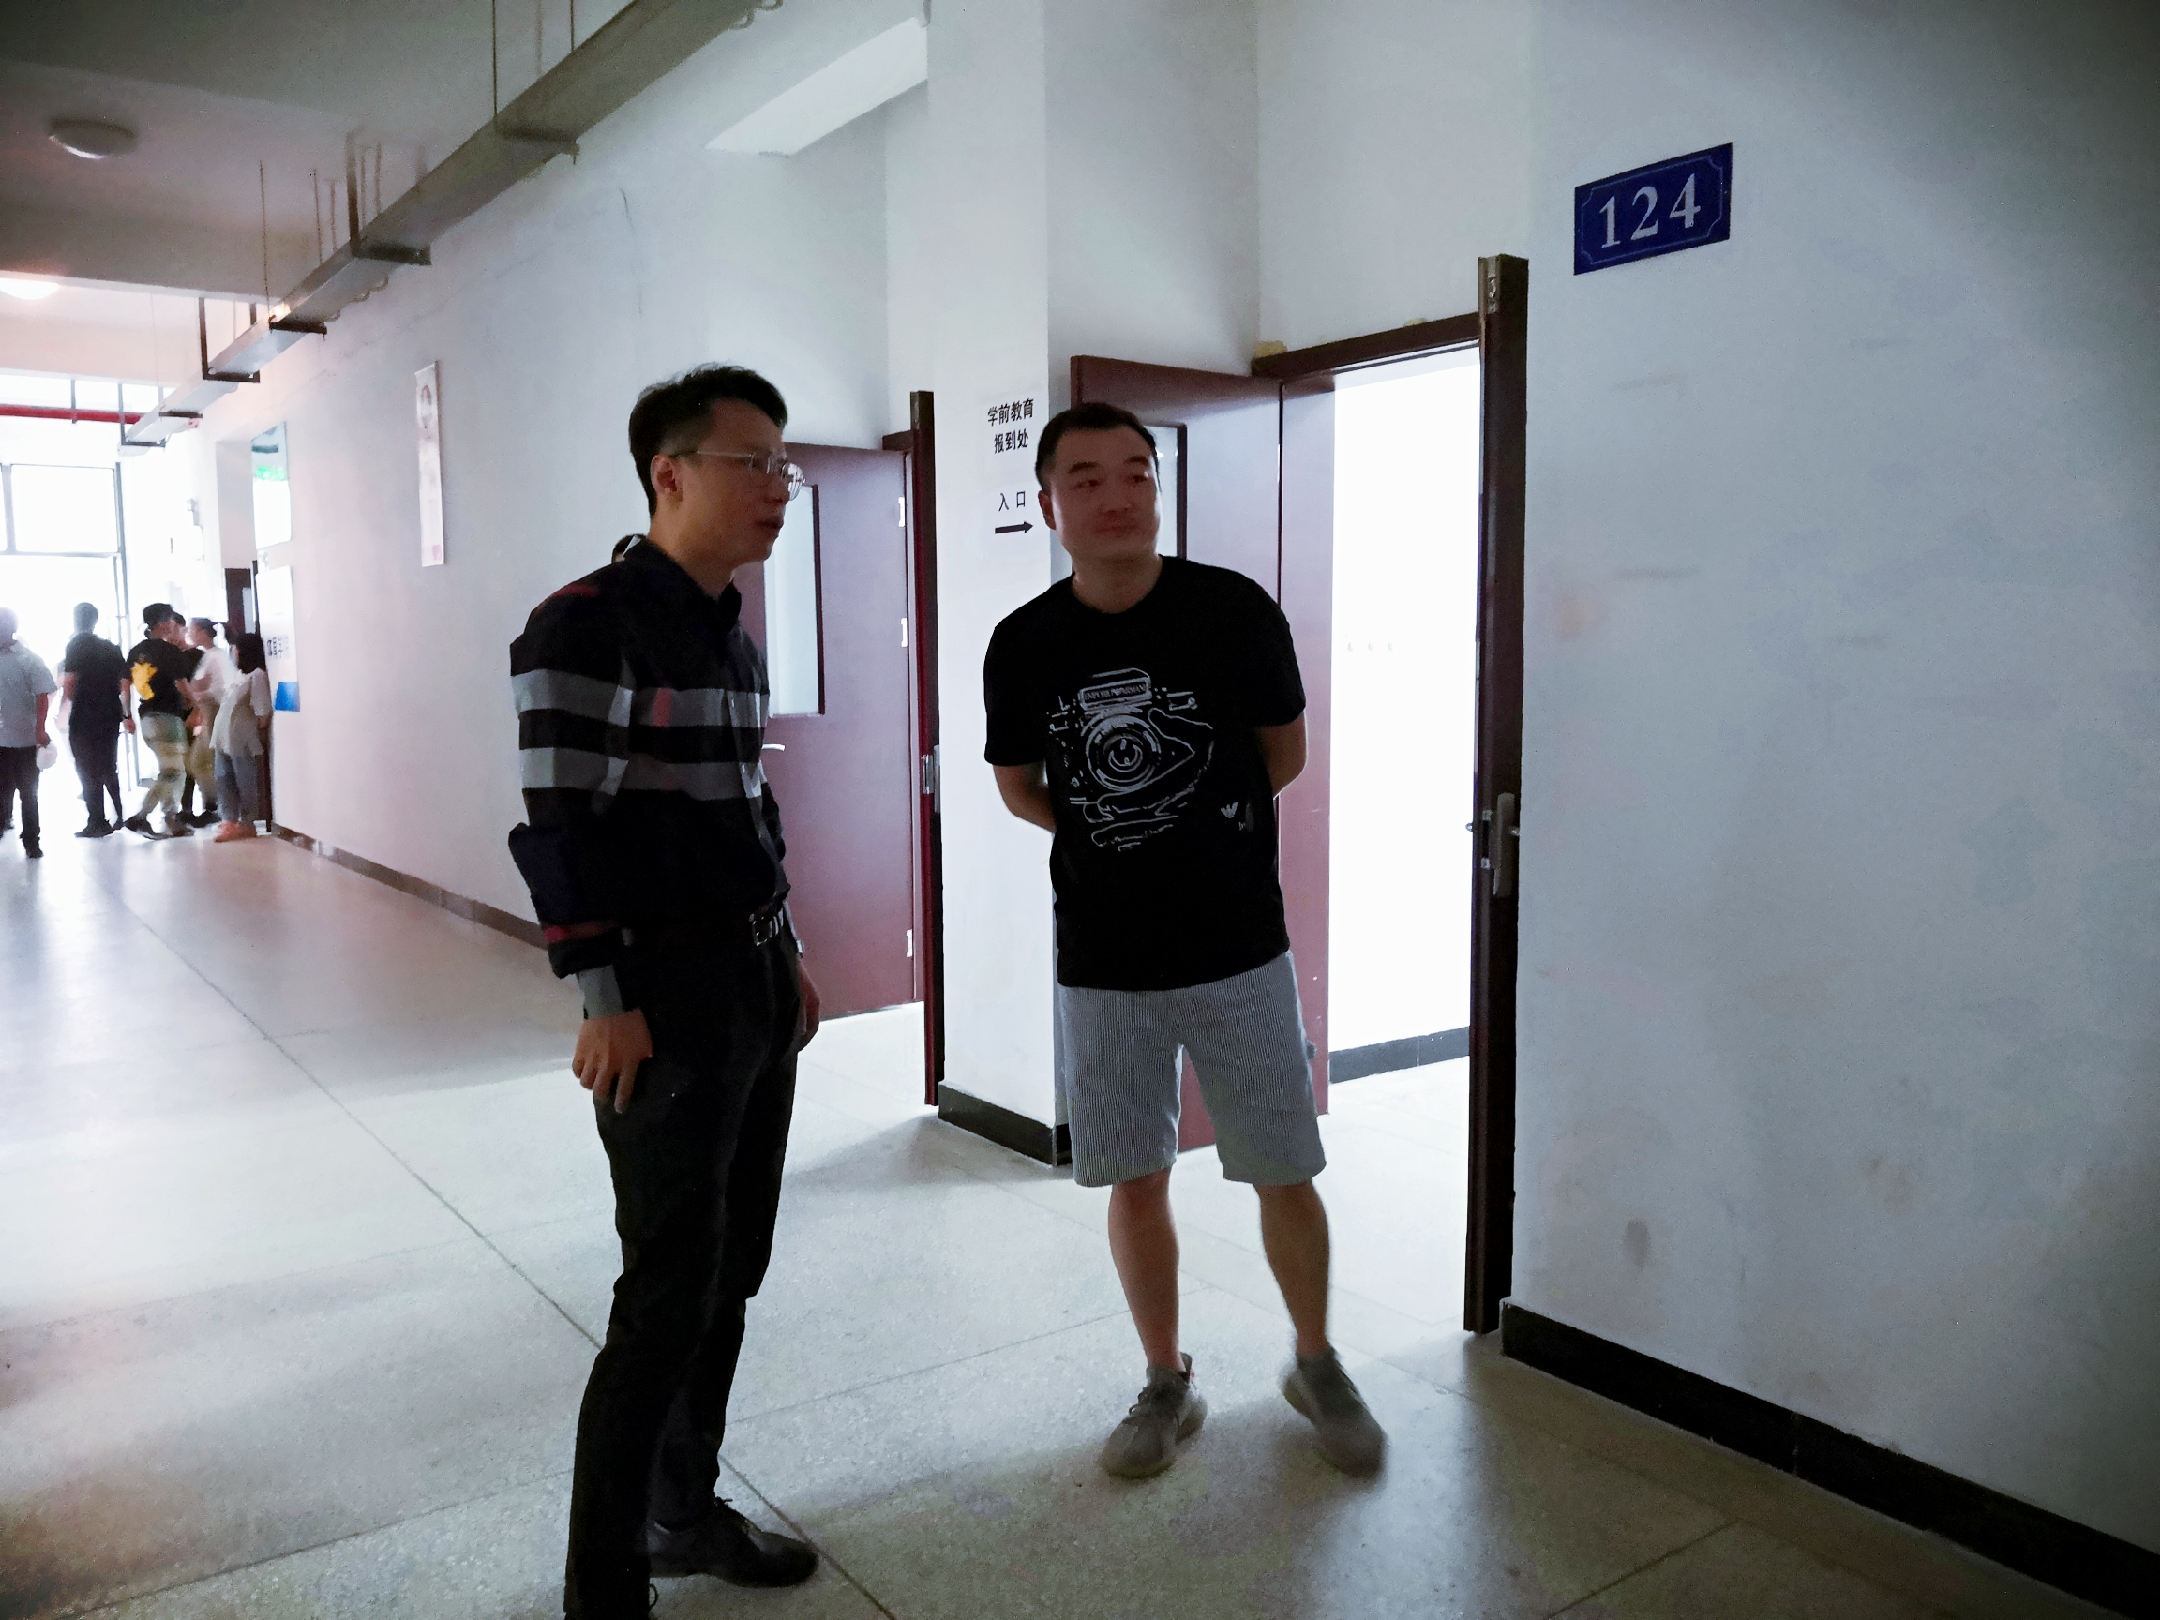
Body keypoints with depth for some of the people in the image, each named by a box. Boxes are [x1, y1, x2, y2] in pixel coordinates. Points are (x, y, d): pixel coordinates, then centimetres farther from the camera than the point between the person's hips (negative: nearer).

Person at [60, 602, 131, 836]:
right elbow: (124, 682, 9)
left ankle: (98, 822, -1)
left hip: (83, 718, -6)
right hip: (110, 717, 6)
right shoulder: (110, 647, 10)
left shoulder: (76, 645, -7)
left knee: (88, 772, 0)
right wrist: (126, 715, 13)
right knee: (108, 769, 18)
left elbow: (69, 681, -18)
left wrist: (68, 698, 0)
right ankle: (119, 815, 19)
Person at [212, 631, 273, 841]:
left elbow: (262, 712, -13)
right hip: (225, 737, 9)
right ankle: (229, 821, 10)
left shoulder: (256, 675, -10)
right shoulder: (237, 674, 17)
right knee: (225, 780, 7)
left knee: (245, 783, 0)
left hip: (242, 740, -9)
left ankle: (246, 824, 7)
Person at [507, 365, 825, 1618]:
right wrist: (607, 1003, -17)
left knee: (732, 1275, 15)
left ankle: (685, 1511, 33)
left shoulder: (735, 636, 13)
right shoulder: (587, 625, -12)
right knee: (669, 1298, -3)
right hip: (665, 1000, -8)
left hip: (760, 985, 8)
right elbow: (559, 827, -16)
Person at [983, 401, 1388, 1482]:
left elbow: (1285, 754, 6)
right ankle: (1167, 1384, 31)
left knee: (1284, 1176, 7)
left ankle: (1316, 1366, 32)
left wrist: (1195, 823, 8)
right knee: (1134, 1180, 11)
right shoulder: (1024, 646, -4)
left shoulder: (1233, 611, -9)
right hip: (1102, 964, 2)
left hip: (1239, 950, -1)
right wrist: (1112, 840, 3)